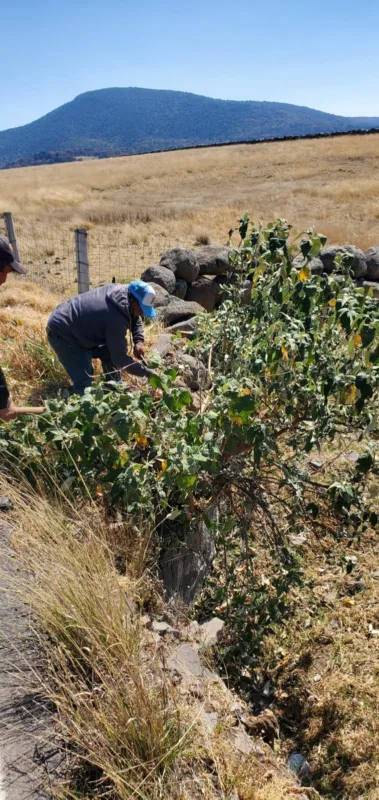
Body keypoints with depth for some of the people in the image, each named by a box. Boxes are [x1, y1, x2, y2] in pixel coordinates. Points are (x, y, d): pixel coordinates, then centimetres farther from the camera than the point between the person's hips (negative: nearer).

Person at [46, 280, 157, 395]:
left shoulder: (122, 291, -7)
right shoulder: (116, 319, -33)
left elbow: (134, 318, 14)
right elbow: (120, 358, -25)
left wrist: (139, 341, -2)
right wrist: (147, 373, -19)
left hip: (77, 326, 10)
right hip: (61, 333, -10)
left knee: (110, 353, 14)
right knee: (85, 383, -17)